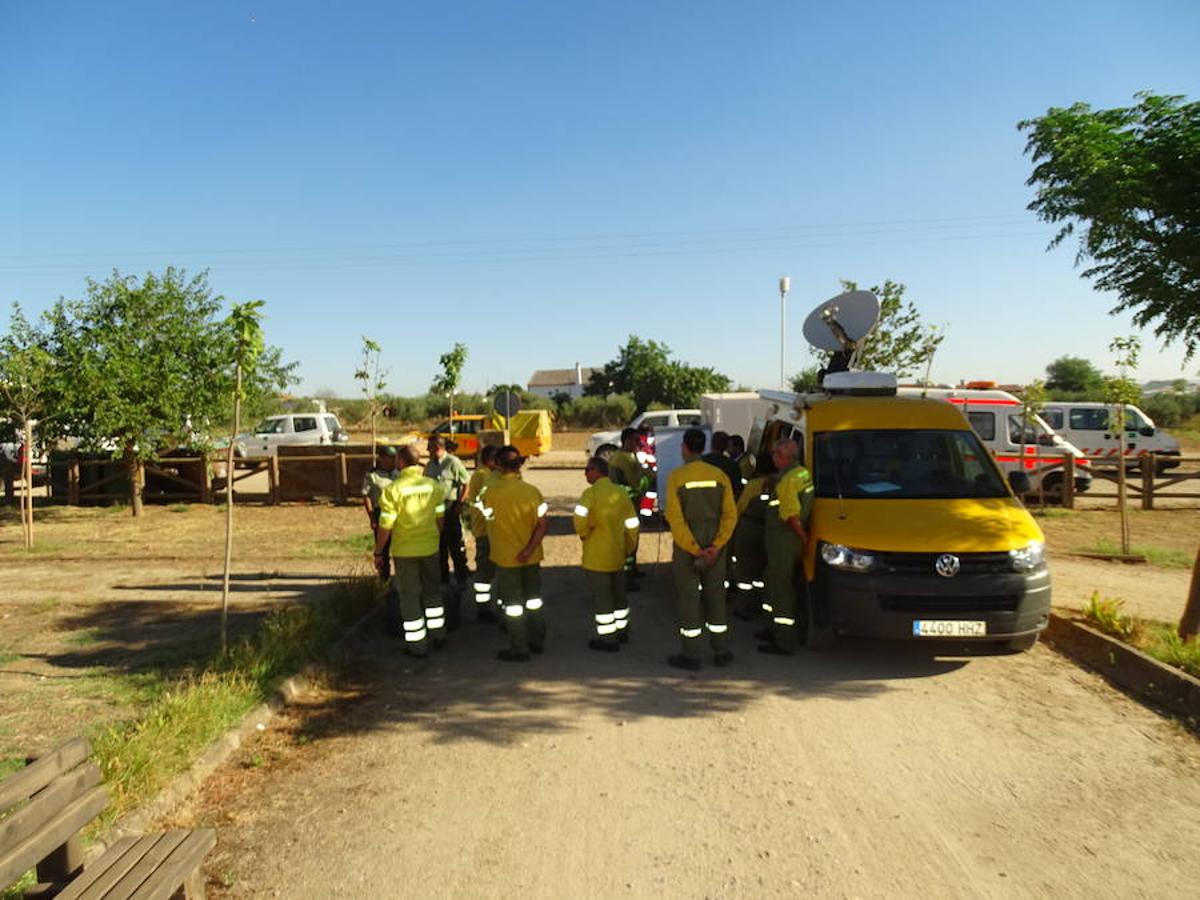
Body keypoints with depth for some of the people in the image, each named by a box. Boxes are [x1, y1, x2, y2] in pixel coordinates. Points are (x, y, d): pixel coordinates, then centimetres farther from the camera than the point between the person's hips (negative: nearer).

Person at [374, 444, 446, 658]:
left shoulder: (392, 490, -17)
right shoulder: (433, 486, -3)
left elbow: (385, 526, -15)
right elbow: (440, 518, 5)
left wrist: (378, 552, -3)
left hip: (405, 551, -4)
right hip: (431, 548, 4)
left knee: (409, 596, 8)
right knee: (432, 591, 20)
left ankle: (416, 645, 14)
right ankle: (438, 635, 30)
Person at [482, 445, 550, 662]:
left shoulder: (491, 492, -13)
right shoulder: (531, 490, -7)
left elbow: (490, 524, -2)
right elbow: (543, 523, -13)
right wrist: (529, 549, -15)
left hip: (505, 556, -3)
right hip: (531, 557, 3)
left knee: (513, 603, 8)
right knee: (533, 598, 18)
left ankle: (519, 649, 14)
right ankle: (537, 641, 30)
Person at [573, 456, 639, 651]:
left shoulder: (591, 493, -15)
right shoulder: (621, 493, 4)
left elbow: (580, 518, -30)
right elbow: (632, 525, 8)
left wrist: (583, 533, -10)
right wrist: (628, 549, 18)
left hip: (596, 556, -7)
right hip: (617, 554, 7)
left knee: (601, 597, 4)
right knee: (618, 593, 21)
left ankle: (607, 638, 11)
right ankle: (621, 631, 34)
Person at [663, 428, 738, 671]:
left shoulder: (676, 477, -9)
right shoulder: (719, 475, 1)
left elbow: (675, 518, -16)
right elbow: (730, 514, -5)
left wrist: (694, 549, -14)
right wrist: (716, 546, -9)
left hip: (685, 547, -3)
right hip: (714, 545, 4)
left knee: (688, 597, 4)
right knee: (715, 596, 13)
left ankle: (691, 655, 9)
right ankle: (721, 652, 19)